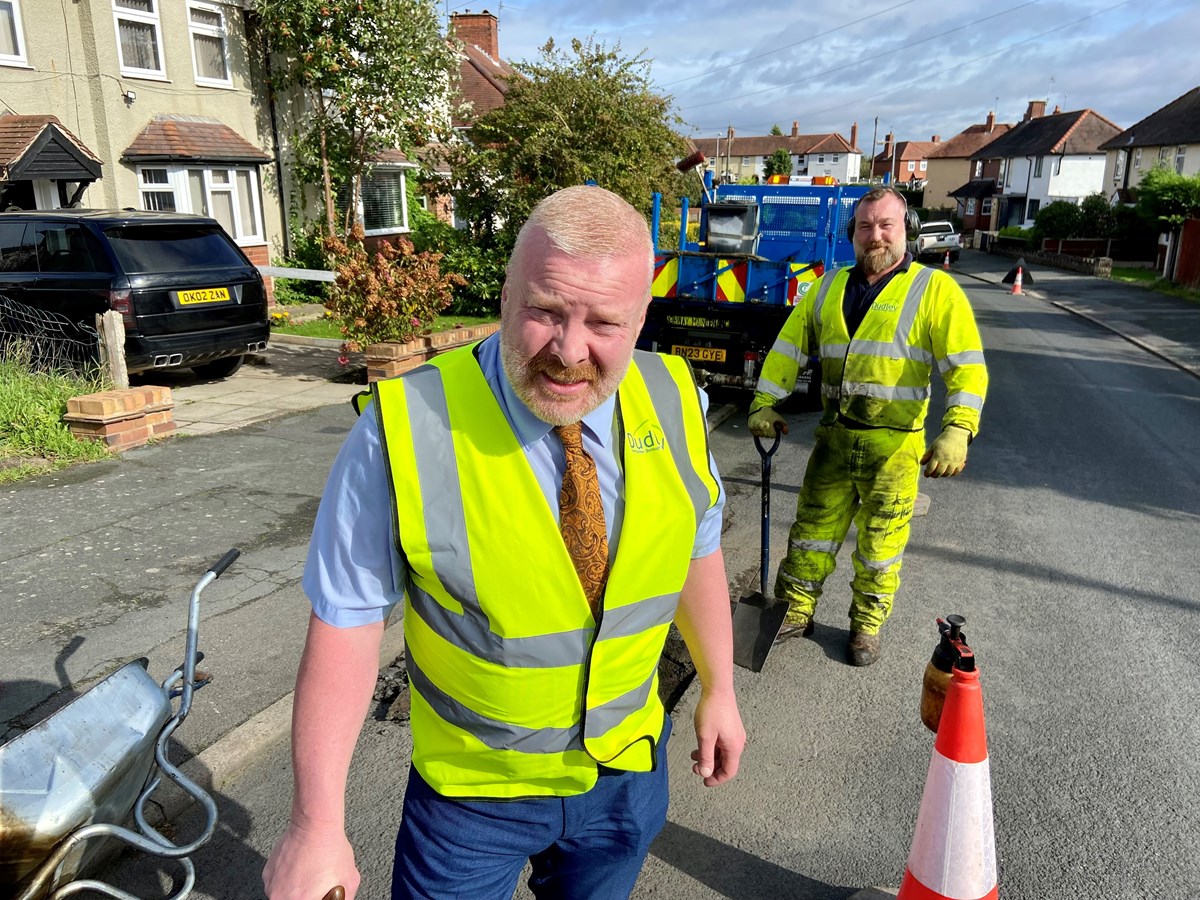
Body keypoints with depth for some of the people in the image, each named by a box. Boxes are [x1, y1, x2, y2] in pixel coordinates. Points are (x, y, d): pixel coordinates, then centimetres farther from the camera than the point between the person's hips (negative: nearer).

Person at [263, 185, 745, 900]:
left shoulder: (675, 405, -14)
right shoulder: (406, 432, -26)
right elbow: (346, 625, -18)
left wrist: (718, 689, 10)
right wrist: (318, 822, -14)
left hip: (630, 774, 4)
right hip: (471, 794, -3)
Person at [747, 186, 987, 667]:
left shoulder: (935, 290, -4)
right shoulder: (829, 287, 10)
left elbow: (967, 366, -11)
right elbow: (788, 348, 12)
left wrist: (957, 430, -24)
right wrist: (764, 403, 2)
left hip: (893, 445, -4)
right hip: (834, 436, 4)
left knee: (880, 542, 8)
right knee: (813, 528, 11)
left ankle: (866, 626, 27)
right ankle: (796, 612, 27)